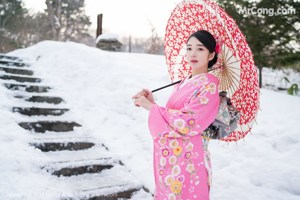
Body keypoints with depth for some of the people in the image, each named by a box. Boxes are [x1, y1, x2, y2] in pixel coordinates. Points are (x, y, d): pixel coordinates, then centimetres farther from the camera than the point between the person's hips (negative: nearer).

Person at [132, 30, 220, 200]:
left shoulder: (209, 87, -15)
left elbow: (188, 123, -23)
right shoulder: (184, 83, 10)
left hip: (187, 161, -7)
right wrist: (152, 103, -3)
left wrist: (151, 107, -16)